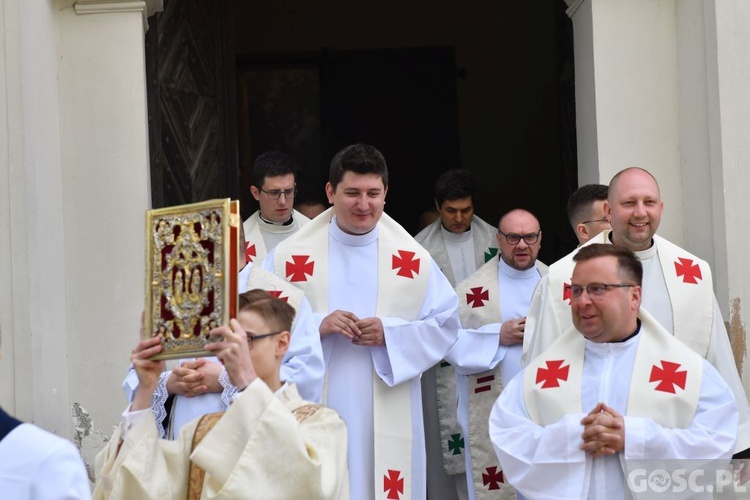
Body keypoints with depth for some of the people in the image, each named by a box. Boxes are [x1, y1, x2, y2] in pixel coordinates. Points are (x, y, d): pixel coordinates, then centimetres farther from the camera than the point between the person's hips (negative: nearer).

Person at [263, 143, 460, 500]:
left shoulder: (412, 259, 4)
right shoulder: (290, 256, 2)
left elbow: (445, 324, 5)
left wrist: (390, 333, -11)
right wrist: (317, 325, -16)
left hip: (388, 417, 1)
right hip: (314, 415, -1)